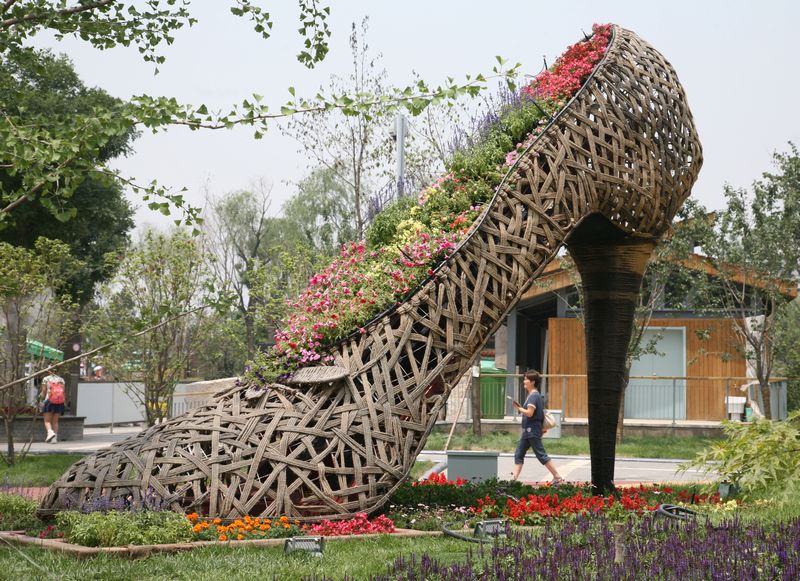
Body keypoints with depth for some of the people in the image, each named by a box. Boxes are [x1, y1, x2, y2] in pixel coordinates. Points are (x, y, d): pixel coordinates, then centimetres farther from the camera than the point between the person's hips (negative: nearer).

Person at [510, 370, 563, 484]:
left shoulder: (534, 396, -15)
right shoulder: (532, 395, 15)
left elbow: (529, 413, -23)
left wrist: (519, 408, -10)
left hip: (532, 431, -10)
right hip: (528, 431, 10)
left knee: (541, 455, -5)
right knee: (519, 454, 6)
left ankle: (557, 477, 1)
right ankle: (514, 478, 4)